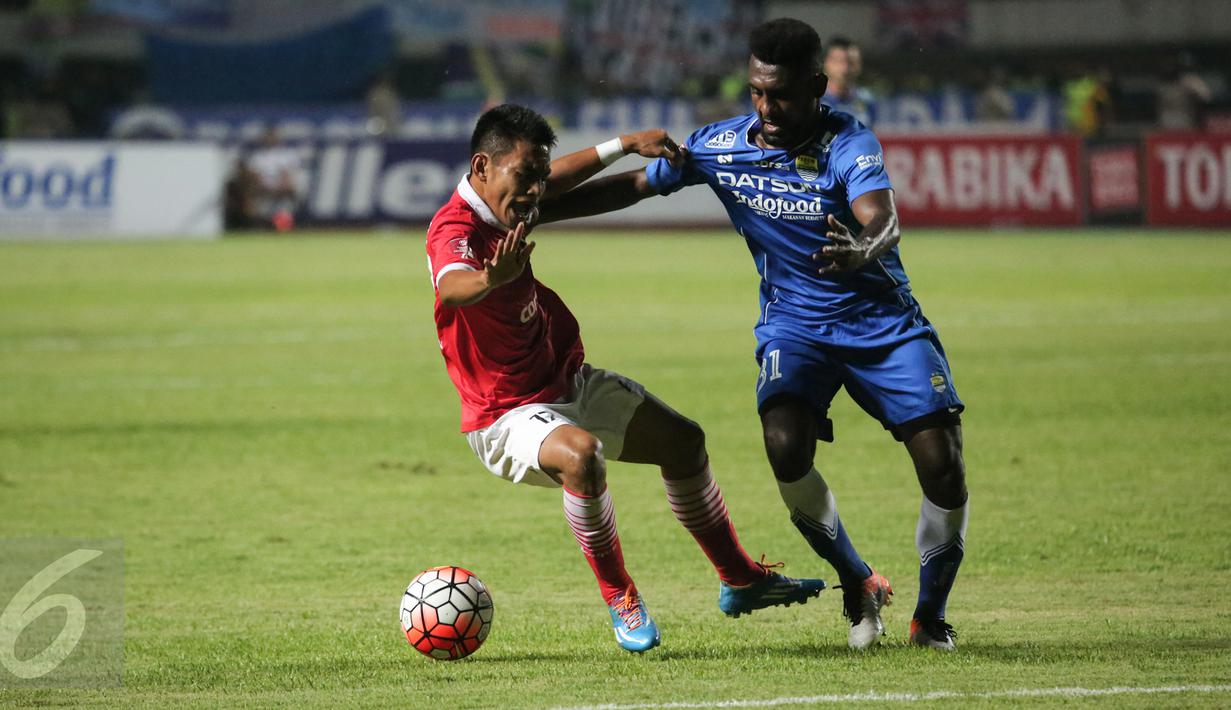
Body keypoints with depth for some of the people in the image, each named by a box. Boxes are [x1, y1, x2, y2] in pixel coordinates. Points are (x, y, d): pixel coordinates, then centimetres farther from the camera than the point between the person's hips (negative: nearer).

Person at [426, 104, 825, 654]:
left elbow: (559, 178, 24)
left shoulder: (502, 209, -1)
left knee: (683, 440, 19)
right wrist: (491, 280, -74)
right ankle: (618, 597, -20)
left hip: (569, 382, 10)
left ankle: (739, 581, 39)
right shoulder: (454, 230, -28)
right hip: (507, 418, -10)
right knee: (580, 454, -40)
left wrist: (625, 145, 23)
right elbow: (451, 289, -54)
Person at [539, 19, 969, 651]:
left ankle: (931, 613, 11)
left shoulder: (848, 143, -20)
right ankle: (858, 586, -1)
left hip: (883, 321, -2)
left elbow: (882, 221, -39)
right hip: (793, 325, 2)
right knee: (786, 446, -27)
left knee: (942, 467, -15)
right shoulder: (722, 146, -9)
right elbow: (632, 186, 2)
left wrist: (864, 249, -63)